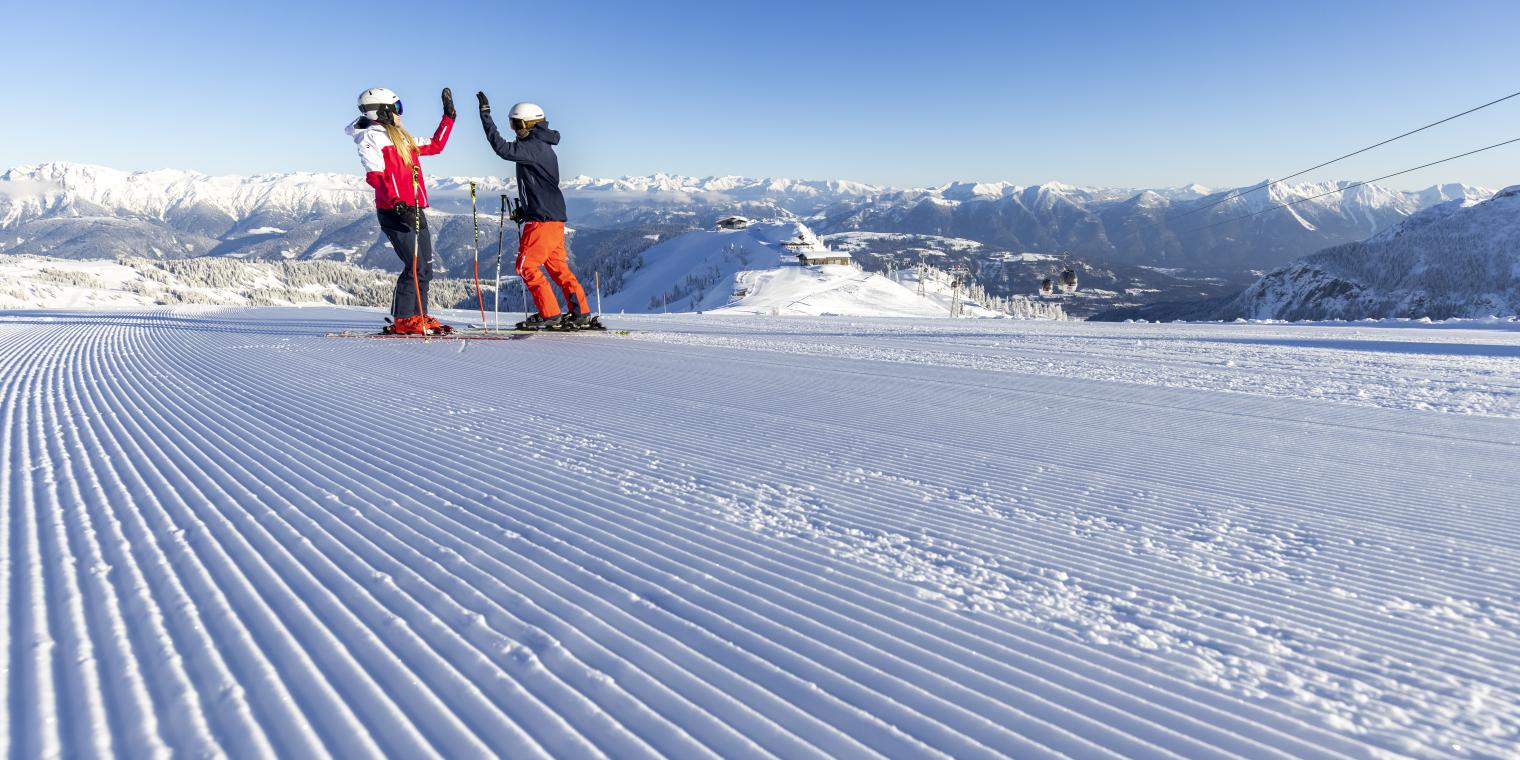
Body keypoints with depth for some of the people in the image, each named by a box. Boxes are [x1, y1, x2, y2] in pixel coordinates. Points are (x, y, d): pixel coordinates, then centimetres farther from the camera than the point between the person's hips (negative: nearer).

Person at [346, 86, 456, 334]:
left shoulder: (401, 137, 22)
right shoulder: (370, 137, -3)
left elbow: (435, 146, 30)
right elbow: (374, 175, -16)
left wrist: (449, 116, 27)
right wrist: (397, 203, -29)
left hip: (414, 210, 9)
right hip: (394, 211, -9)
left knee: (425, 267, 7)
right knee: (415, 266, -14)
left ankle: (418, 317, 13)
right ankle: (401, 321, -8)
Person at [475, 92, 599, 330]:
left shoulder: (533, 146, -11)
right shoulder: (544, 147, 19)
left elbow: (502, 148, -24)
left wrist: (485, 114, -18)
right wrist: (524, 210, 21)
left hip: (542, 218, -10)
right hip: (554, 216, 10)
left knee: (526, 265, -4)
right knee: (558, 267, 12)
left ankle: (550, 315, -4)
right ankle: (581, 314, 11)